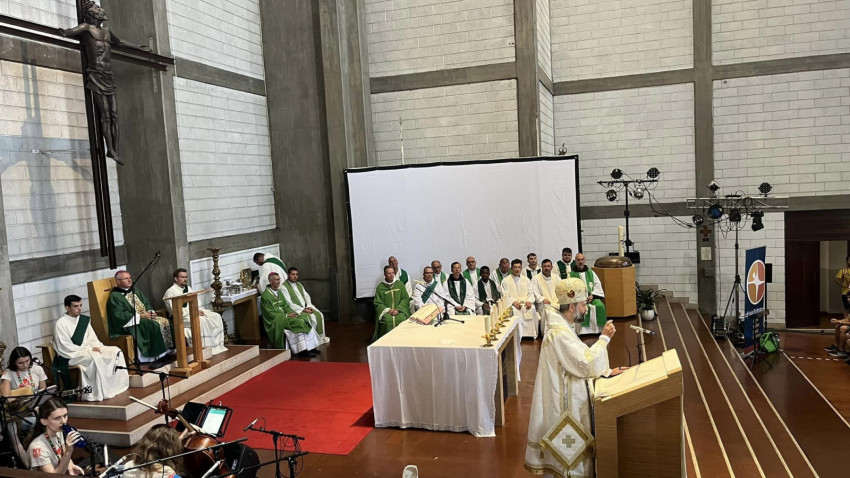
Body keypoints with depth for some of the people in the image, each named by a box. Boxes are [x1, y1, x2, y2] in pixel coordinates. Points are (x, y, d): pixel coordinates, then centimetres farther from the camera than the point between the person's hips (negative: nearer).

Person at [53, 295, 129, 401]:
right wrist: (88, 349, -17)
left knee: (115, 351, -11)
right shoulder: (61, 324, -8)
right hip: (70, 355, -7)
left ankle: (117, 385, -12)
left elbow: (92, 338, 14)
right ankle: (99, 393, -30)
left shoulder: (85, 320, 12)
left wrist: (94, 346, -9)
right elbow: (66, 347, -14)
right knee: (95, 358, -35)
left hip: (87, 350, 7)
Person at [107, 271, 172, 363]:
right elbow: (120, 315, -16)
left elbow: (147, 304, 19)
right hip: (130, 323, -8)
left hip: (145, 317, 8)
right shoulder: (114, 296, -5)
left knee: (165, 321, -16)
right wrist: (140, 316, -19)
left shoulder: (135, 291, 20)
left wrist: (151, 312, -5)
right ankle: (158, 355, -26)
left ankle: (168, 350, -16)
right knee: (154, 325, -30)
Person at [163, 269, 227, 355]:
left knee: (216, 317, -14)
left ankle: (218, 346, -17)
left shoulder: (189, 288, 19)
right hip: (182, 317, -7)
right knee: (200, 320, -35)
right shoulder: (170, 292, -4)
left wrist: (198, 309, -6)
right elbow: (175, 311, -14)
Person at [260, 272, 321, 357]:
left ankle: (310, 347, -12)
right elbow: (270, 314, -15)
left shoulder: (279, 292, 15)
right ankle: (302, 351, -22)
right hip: (275, 321, -8)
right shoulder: (265, 295, -11)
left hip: (284, 316, 8)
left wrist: (292, 313, -7)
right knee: (298, 323, -26)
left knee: (305, 320, -10)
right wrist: (286, 315, -17)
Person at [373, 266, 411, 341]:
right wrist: (387, 310, -13)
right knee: (388, 320, -33)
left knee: (402, 318, -31)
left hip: (399, 311, 1)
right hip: (385, 312, -1)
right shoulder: (380, 287, 5)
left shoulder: (400, 284, 9)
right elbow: (377, 303, 4)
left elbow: (406, 299, 5)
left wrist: (398, 309, -10)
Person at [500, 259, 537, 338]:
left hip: (526, 303, 2)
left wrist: (529, 301, -10)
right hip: (512, 304, -2)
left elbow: (531, 293, 12)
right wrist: (514, 302, -18)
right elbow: (505, 296, -1)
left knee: (532, 310, -29)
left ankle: (531, 333, -20)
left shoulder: (526, 280, 19)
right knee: (515, 311, -35)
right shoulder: (505, 281, 8)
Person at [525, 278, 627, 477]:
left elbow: (578, 362, 17)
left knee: (568, 453, 20)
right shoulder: (559, 333, -25)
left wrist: (606, 372, 10)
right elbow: (585, 364, -25)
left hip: (568, 400, 11)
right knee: (567, 455, 3)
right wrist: (604, 338, -17)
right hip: (564, 404, -11)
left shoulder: (563, 327, 8)